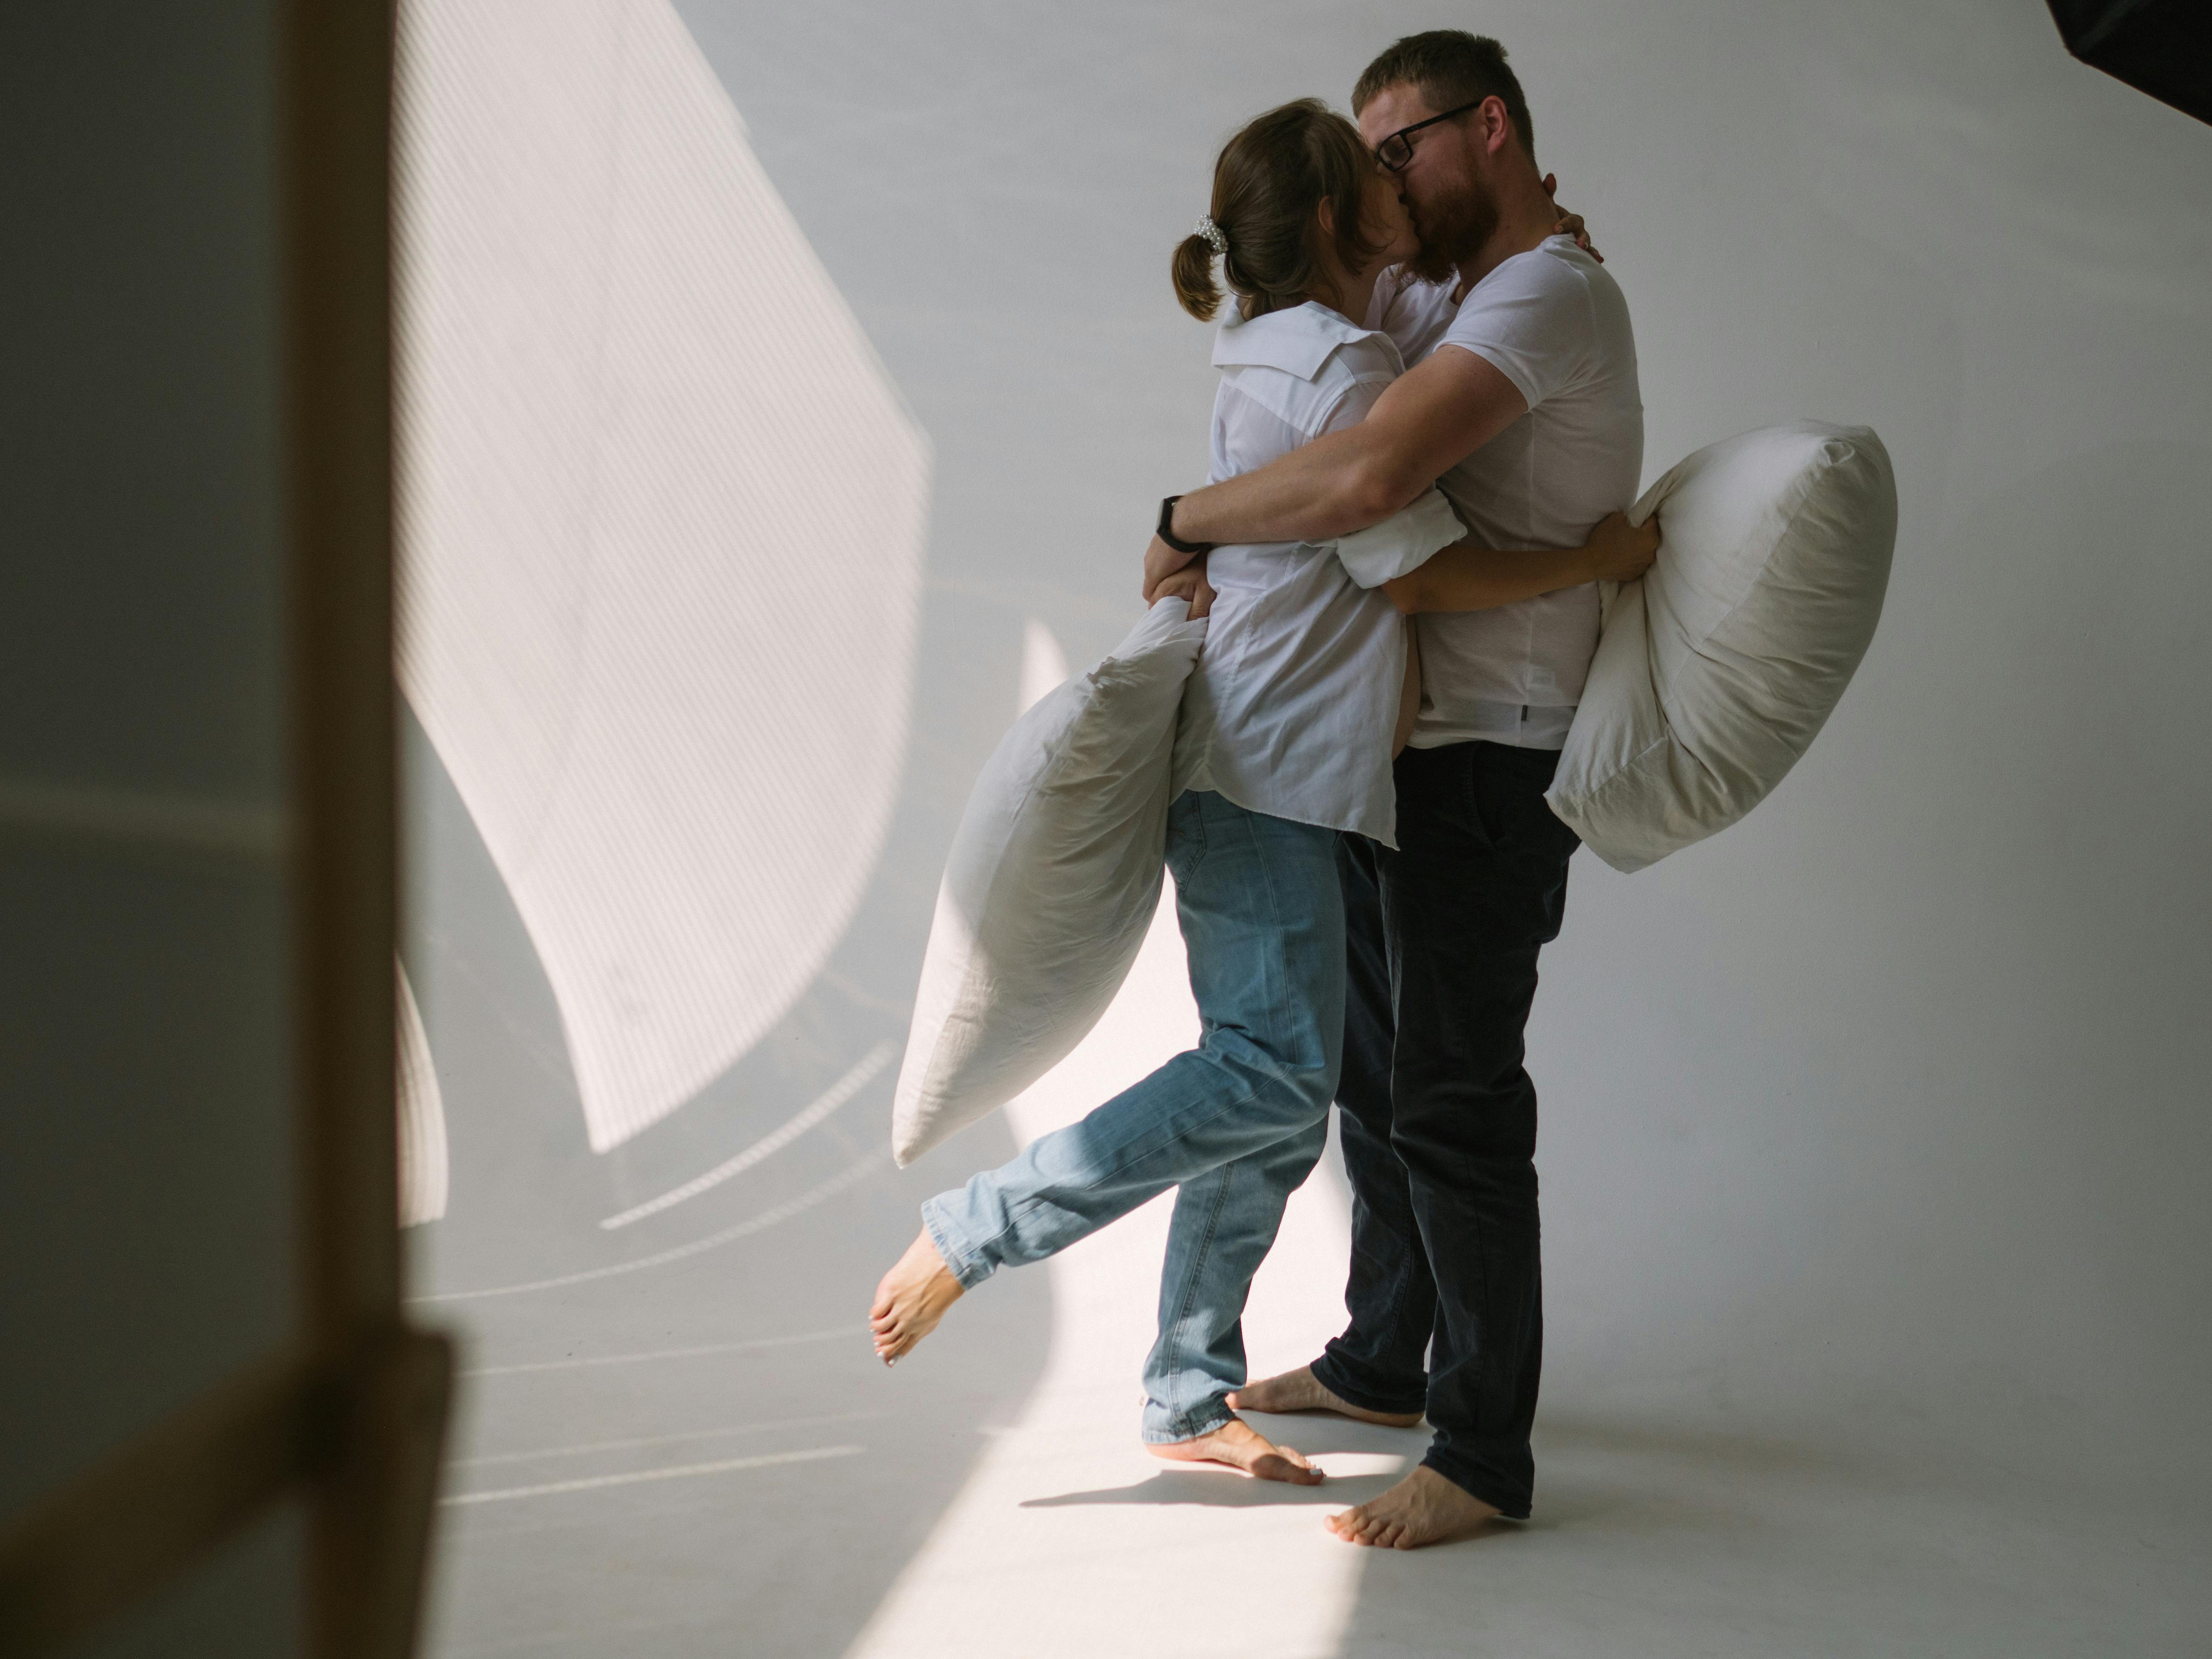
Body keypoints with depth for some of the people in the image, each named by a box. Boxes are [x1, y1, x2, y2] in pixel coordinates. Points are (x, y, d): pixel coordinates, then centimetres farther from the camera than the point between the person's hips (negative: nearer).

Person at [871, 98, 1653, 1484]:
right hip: (1265, 770, -10)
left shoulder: (1286, 349, 17)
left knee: (1281, 1085, 9)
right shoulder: (1339, 367, -13)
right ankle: (977, 1231, -11)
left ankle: (1190, 1397, 14)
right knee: (1277, 1070, -15)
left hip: (1278, 772, 10)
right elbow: (1426, 570, -12)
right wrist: (1603, 555, -1)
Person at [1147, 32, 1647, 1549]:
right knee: (1378, 1078, 17)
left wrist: (1186, 518, -17)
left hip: (1490, 767, -10)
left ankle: (1486, 1453, 0)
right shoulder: (1434, 298, 16)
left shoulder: (1550, 294, -17)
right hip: (1397, 753, 10)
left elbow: (1365, 480, -31)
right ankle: (1382, 1365, 31)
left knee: (1455, 1103, -8)